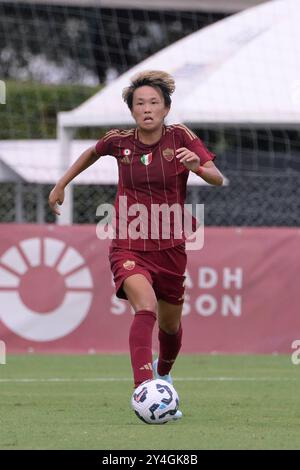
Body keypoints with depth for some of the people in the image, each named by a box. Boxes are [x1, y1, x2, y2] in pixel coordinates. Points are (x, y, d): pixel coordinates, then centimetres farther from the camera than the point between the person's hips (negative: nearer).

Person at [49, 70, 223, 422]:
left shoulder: (180, 137, -6)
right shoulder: (119, 142, -3)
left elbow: (218, 179, -15)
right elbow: (92, 153, 21)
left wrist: (198, 166, -36)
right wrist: (61, 184, 25)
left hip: (170, 248, 2)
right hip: (128, 247, -2)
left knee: (170, 324, 16)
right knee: (146, 306, -28)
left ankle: (163, 373, 49)